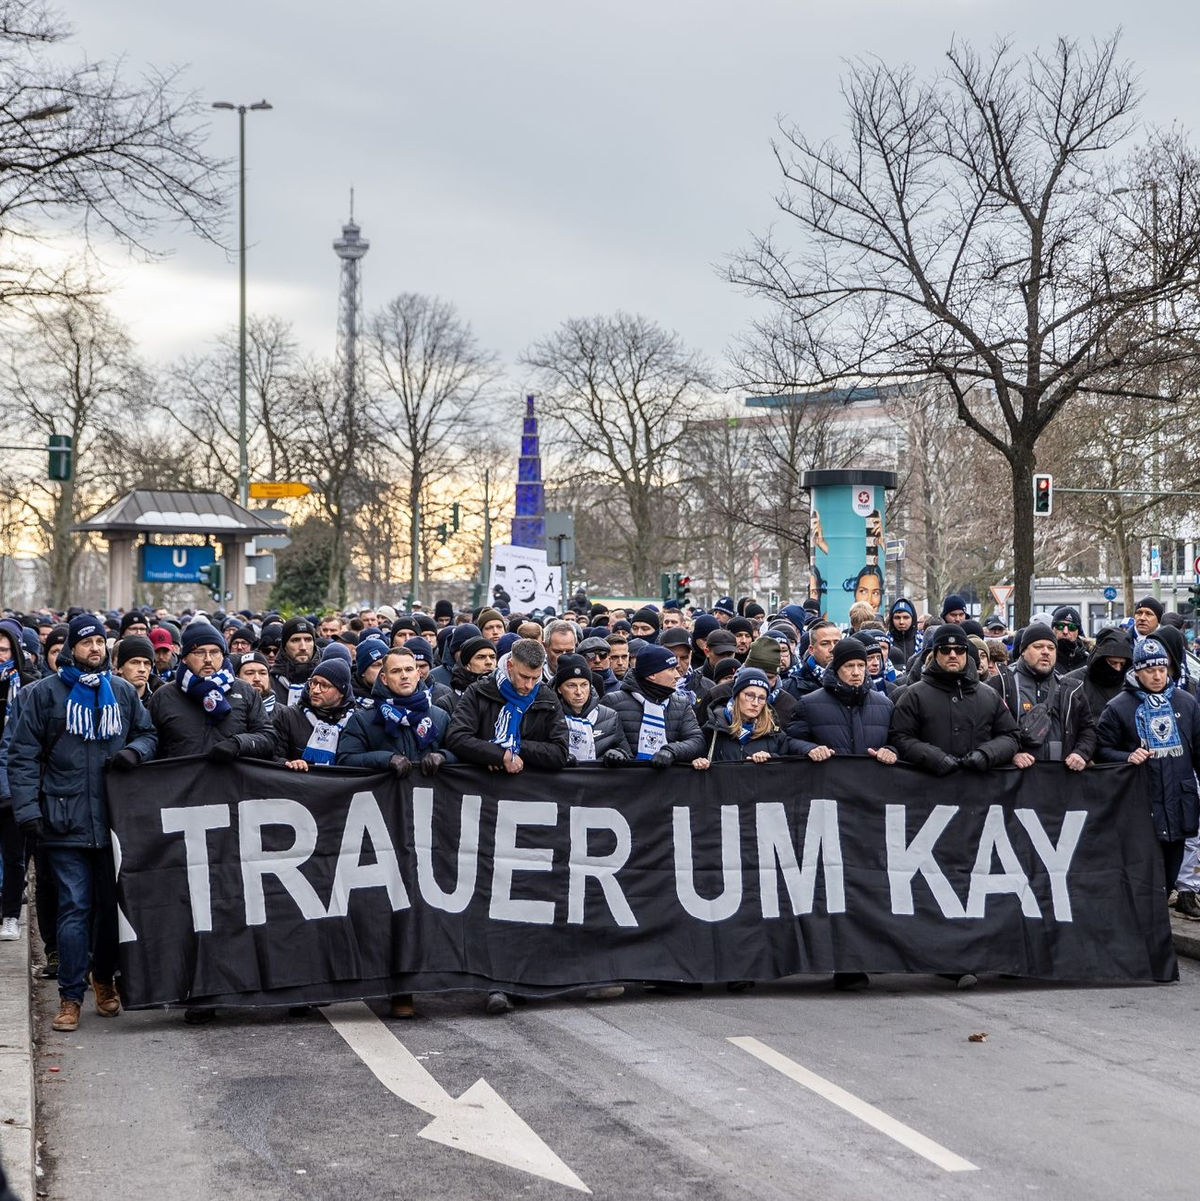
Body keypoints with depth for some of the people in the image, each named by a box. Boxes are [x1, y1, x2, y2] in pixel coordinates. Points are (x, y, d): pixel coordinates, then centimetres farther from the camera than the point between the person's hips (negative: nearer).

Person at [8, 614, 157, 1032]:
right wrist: (28, 809, -10)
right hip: (66, 821, -3)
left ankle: (104, 978, 29)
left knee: (111, 904, 10)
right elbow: (23, 756, -1)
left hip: (115, 820, 3)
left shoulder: (123, 692, 10)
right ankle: (70, 997, 2)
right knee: (75, 907, -5)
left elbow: (149, 734, 19)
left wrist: (134, 751, -4)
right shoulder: (44, 693, 1)